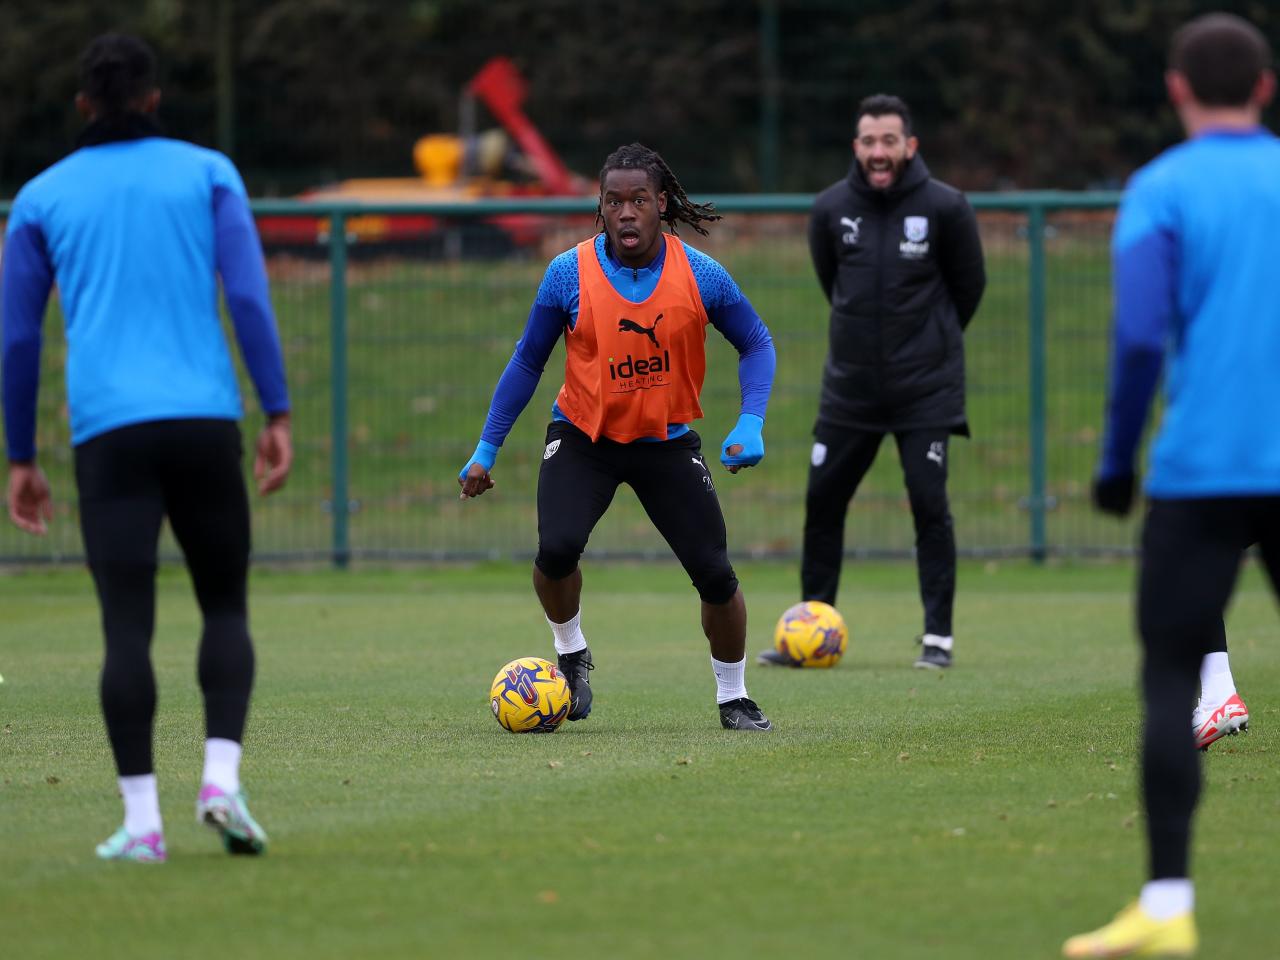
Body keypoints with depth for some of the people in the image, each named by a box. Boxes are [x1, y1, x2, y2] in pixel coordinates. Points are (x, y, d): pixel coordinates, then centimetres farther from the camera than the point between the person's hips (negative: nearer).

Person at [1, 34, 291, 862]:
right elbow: (250, 297, -2)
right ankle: (221, 777, -7)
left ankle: (141, 817, -8)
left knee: (127, 627, -1)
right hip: (204, 420, 0)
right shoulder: (206, 174, 9)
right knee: (225, 607, 13)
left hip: (108, 432, 0)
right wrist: (279, 416, -1)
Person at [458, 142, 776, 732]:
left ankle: (733, 699, 17)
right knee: (557, 548, -25)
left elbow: (755, 345, 2)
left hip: (669, 441, 1)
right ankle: (571, 656, 5)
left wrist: (751, 424, -14)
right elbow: (528, 361, 0)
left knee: (715, 573, -6)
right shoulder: (570, 273, -13)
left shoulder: (701, 275, -12)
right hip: (583, 437, -1)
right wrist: (486, 450, -1)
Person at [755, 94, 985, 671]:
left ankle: (938, 637, 0)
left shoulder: (944, 207, -9)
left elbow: (969, 285, 5)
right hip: (850, 384, 3)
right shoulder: (831, 208, -1)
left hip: (926, 385, -3)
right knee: (823, 500, 3)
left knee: (929, 503, -9)